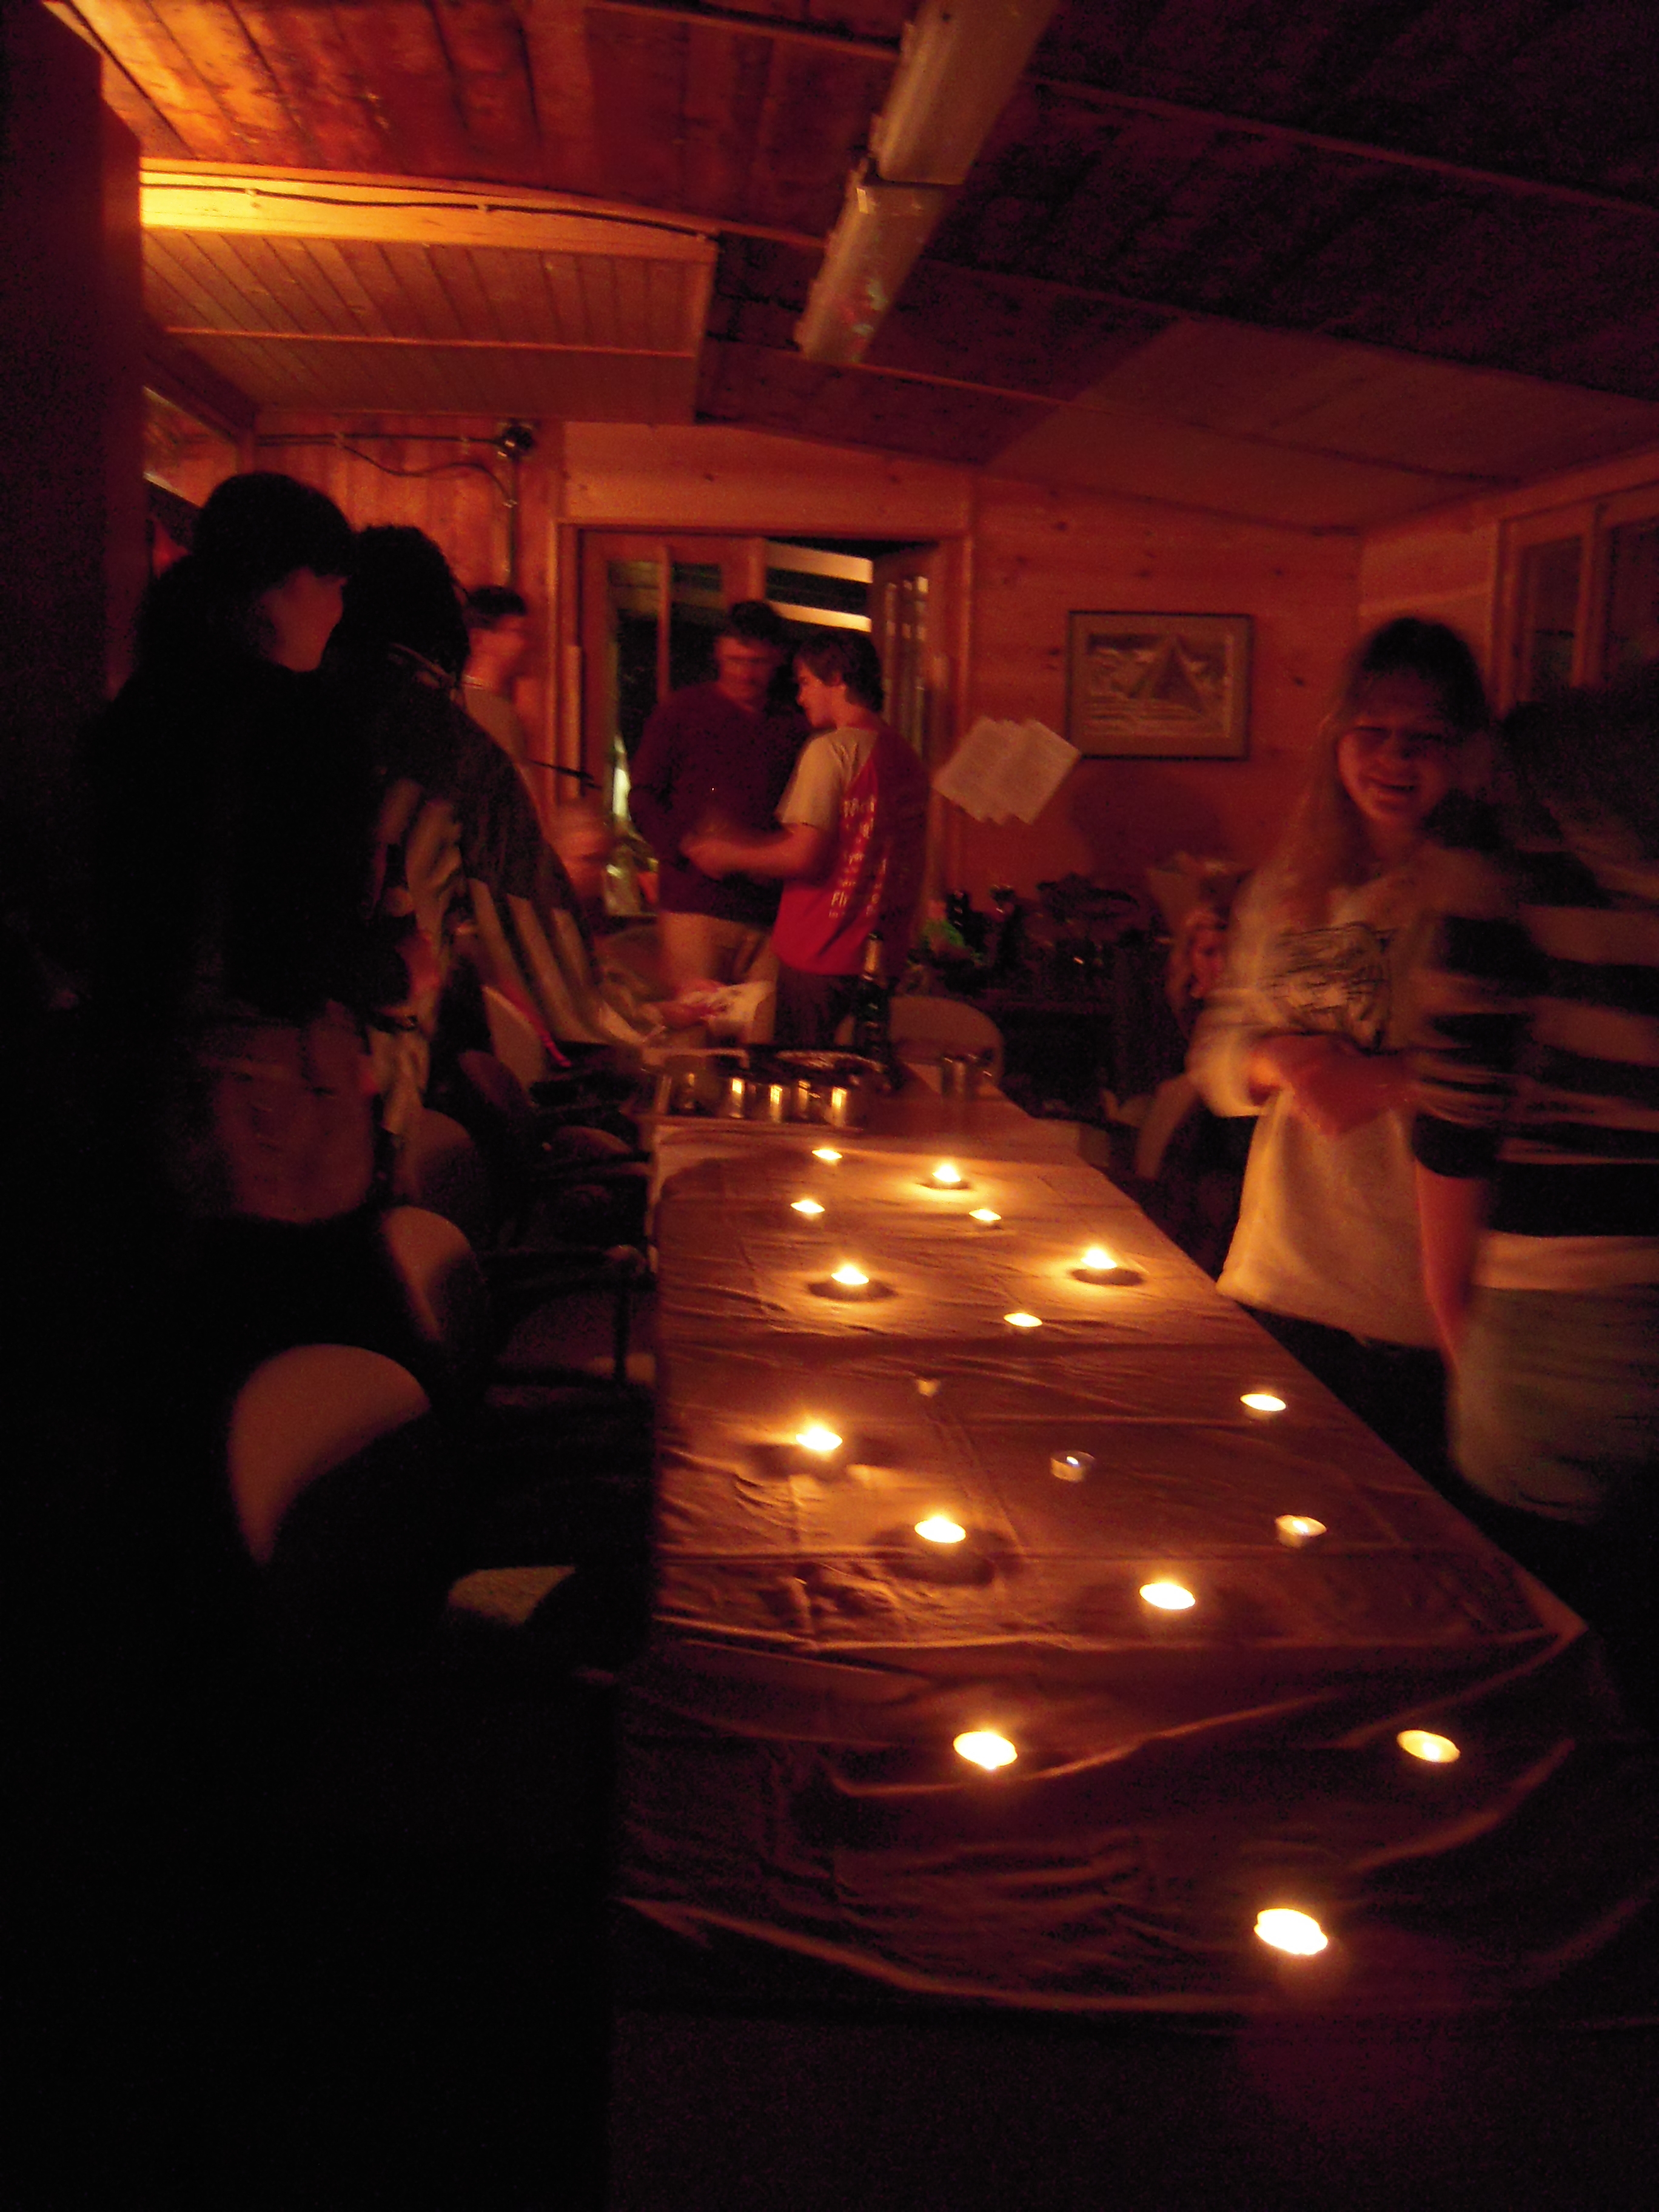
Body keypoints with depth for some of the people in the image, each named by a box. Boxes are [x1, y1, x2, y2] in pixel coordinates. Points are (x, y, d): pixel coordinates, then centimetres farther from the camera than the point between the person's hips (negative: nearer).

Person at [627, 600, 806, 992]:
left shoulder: (792, 728, 15)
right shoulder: (682, 712, 8)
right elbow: (642, 797, 5)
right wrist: (687, 847, -10)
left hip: (769, 912, 3)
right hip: (694, 904, -2)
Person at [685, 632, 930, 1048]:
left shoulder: (832, 748, -11)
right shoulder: (906, 757, 11)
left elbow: (804, 856, -17)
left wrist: (731, 856, 0)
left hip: (821, 958, -7)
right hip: (882, 959, 8)